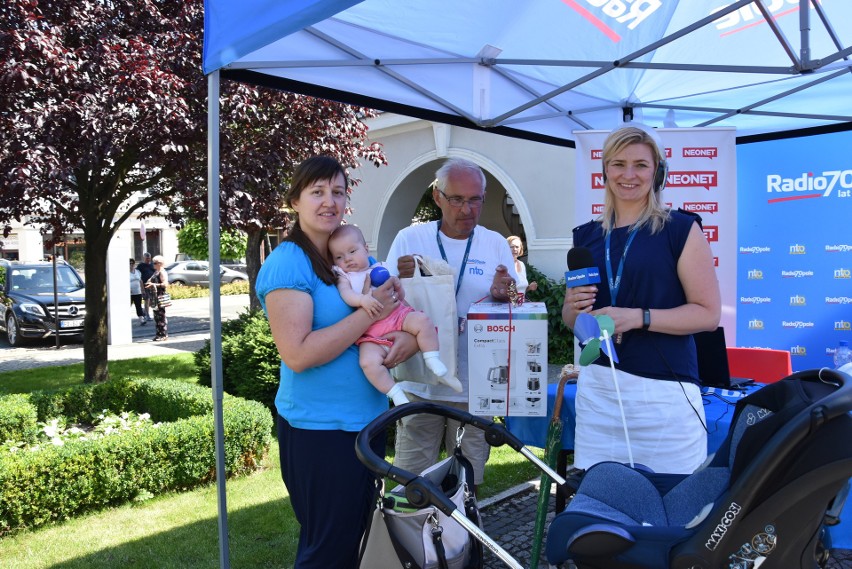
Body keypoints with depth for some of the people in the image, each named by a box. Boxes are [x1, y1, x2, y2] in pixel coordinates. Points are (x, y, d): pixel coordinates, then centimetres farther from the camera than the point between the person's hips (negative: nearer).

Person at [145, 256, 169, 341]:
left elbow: (165, 284, -22)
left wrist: (153, 284, -29)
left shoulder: (162, 272, -11)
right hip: (155, 297, 10)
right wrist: (149, 282, 7)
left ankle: (164, 335, -3)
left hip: (160, 297, -10)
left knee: (161, 316, -7)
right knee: (157, 316, 12)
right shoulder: (156, 272, 17)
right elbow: (152, 281, 28)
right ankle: (159, 334, 19)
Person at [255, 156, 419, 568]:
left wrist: (409, 338, -11)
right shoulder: (287, 263, -15)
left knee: (361, 533, 21)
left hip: (367, 419, 8)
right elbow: (297, 355, -24)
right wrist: (370, 313, -22)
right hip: (318, 428, -7)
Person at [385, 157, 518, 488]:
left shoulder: (496, 244, 2)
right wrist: (401, 281, -21)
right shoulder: (409, 239, -2)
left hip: (474, 387, 1)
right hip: (419, 385, -1)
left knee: (468, 482, 16)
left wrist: (502, 295, -19)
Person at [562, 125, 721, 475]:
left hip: (665, 391, -3)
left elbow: (709, 313, -5)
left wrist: (638, 317, -17)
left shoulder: (681, 229, -1)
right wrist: (574, 308, -4)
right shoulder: (587, 236, 12)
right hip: (597, 387, 4)